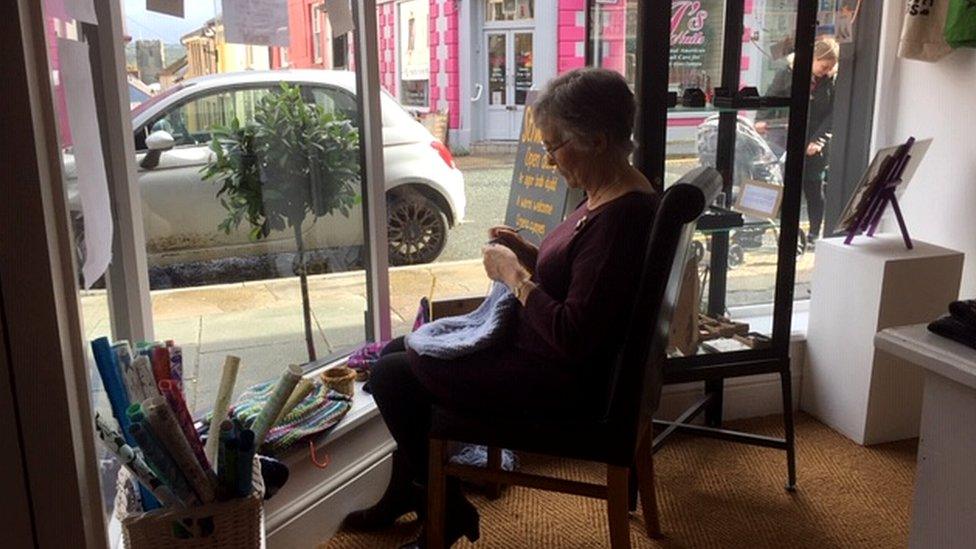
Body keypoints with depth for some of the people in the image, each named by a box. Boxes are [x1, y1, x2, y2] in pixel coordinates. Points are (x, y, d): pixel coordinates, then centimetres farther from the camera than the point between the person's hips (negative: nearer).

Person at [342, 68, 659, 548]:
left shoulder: (620, 217, -27)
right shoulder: (607, 194, 5)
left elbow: (574, 337, -29)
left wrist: (513, 275, -18)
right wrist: (529, 255, 1)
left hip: (564, 380, -11)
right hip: (539, 345, 11)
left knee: (391, 375, -6)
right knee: (397, 351, 15)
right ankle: (404, 495, 31)